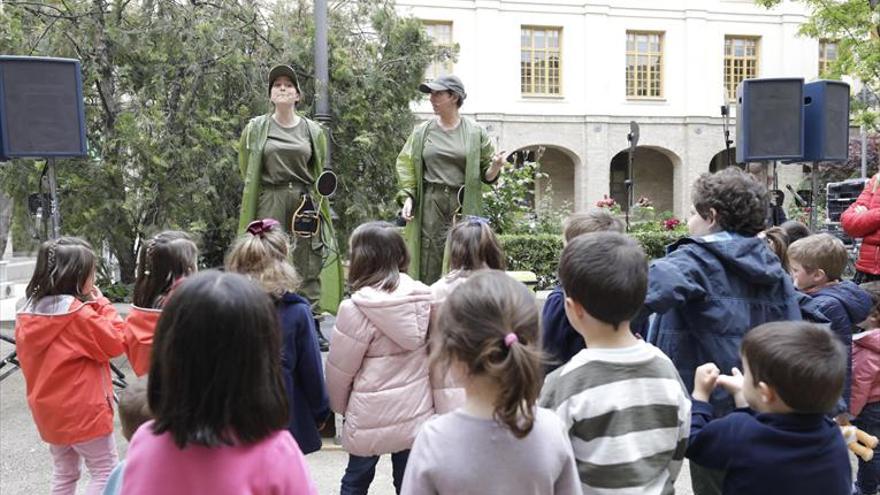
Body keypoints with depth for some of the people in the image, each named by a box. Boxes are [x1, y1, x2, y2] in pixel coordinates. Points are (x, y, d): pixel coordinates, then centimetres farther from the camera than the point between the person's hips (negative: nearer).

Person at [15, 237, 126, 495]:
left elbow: (27, 358, 14)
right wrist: (102, 305, -10)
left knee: (64, 473, 21)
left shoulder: (28, 314, 2)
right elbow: (116, 343, -14)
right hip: (84, 411, -8)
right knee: (105, 470, 6)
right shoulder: (80, 314, -22)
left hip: (49, 411, 8)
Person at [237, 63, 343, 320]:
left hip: (305, 203, 2)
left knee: (309, 267, 2)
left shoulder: (313, 130, 9)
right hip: (269, 204, -1)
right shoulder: (256, 129, 5)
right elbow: (247, 169, 14)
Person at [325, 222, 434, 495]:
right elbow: (433, 356, 5)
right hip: (415, 411, 4)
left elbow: (339, 369, -10)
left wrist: (339, 406, 9)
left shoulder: (356, 309, -20)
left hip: (371, 416, -4)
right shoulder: (425, 299, -6)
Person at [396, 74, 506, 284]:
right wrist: (407, 198, -3)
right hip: (430, 204, 1)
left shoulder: (475, 132, 5)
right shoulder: (422, 132, 9)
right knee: (429, 268, 0)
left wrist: (496, 166, -14)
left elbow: (486, 175, 7)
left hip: (464, 206, -1)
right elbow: (405, 165, 9)